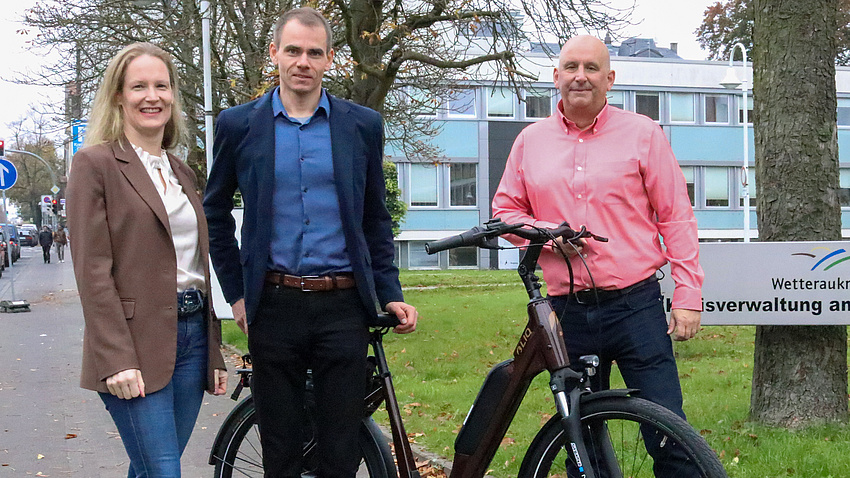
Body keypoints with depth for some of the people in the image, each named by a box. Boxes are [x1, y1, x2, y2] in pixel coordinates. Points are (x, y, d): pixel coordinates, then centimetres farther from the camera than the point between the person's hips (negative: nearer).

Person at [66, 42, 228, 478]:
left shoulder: (182, 173, 16)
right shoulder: (95, 163, -5)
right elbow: (92, 270, -11)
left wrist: (214, 353, 15)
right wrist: (117, 360, -17)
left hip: (192, 334, 6)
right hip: (136, 343, -6)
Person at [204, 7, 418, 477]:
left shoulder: (363, 125, 5)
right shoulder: (239, 124, 3)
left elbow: (375, 220, 12)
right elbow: (215, 212, 13)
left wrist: (389, 294, 4)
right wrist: (235, 293, 7)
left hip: (343, 306, 0)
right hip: (274, 306, 0)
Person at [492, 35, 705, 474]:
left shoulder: (642, 133, 3)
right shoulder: (530, 141, 10)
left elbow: (676, 217, 1)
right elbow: (504, 210, 15)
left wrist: (688, 296, -5)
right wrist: (545, 232, -6)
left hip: (635, 306, -3)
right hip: (567, 311, 3)